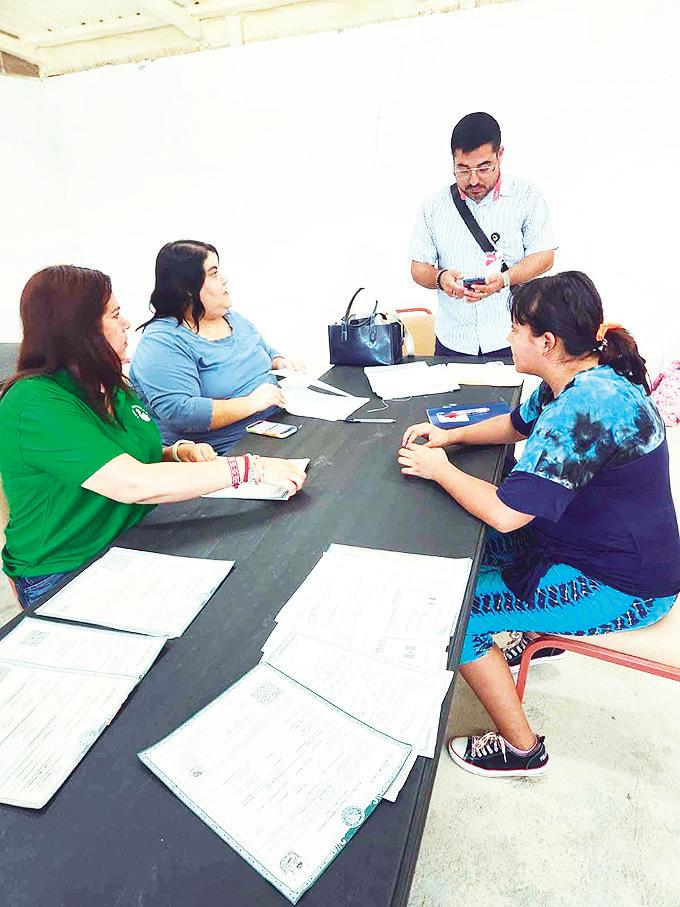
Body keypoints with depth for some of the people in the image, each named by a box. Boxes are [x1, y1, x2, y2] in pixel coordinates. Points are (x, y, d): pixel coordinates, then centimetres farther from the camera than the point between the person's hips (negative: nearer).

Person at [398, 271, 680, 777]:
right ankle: (540, 634, 41)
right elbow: (519, 424, 17)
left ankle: (520, 749, 11)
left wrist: (439, 468, -17)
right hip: (595, 542, 10)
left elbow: (505, 512, -34)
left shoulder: (585, 407, -32)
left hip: (622, 587, -10)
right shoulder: (581, 378, 0)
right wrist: (451, 435, 2)